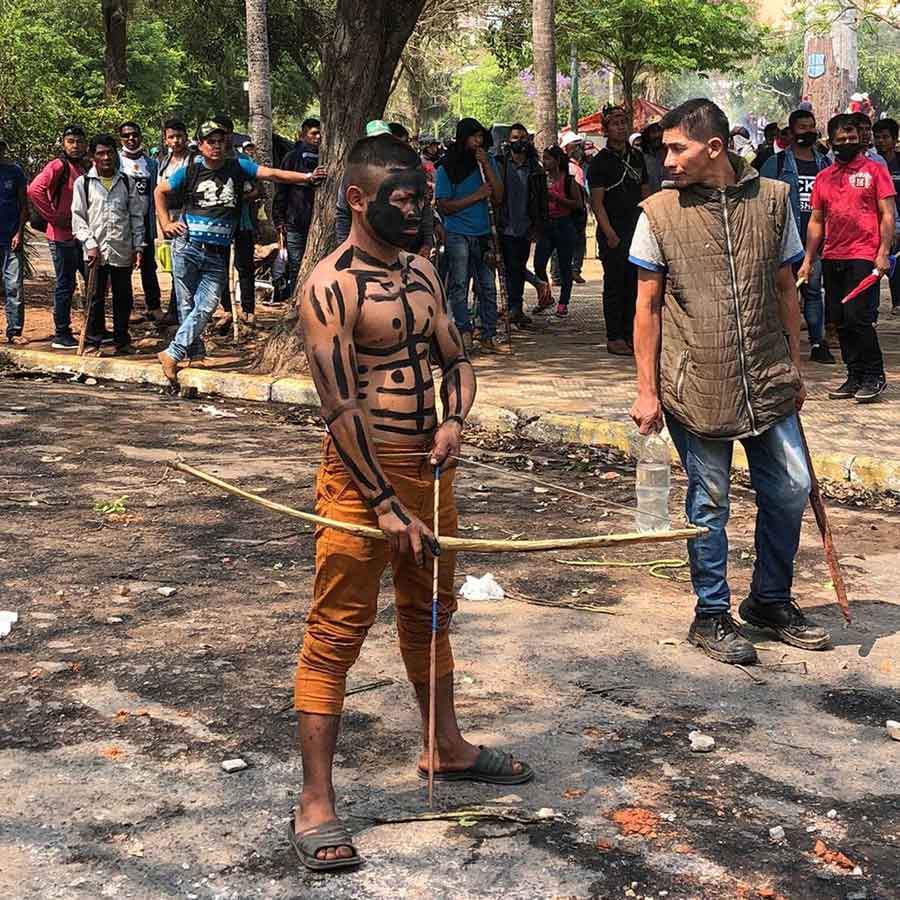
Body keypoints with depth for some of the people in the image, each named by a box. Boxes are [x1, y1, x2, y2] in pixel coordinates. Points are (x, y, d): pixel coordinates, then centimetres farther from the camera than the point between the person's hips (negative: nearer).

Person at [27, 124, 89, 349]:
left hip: (83, 235, 8)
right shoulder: (58, 166, -11)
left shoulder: (87, 169, 12)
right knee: (65, 285, -2)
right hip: (63, 236, -8)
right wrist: (53, 218, -19)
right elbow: (35, 189, -24)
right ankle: (61, 335, 6)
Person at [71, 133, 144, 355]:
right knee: (96, 298, 1)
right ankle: (92, 342, 10)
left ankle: (122, 341, 18)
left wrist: (138, 246, 3)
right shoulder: (83, 183, 3)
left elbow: (137, 216, 9)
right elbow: (78, 218, 1)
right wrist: (90, 244, -9)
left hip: (123, 251, 2)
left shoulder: (127, 182, 8)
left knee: (123, 298, 8)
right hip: (96, 251, -2)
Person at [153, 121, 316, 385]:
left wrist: (305, 177, -14)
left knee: (206, 307, -10)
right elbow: (160, 191, 18)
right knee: (187, 305, 0)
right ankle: (196, 356, 10)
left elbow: (270, 173, -4)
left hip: (218, 254, 1)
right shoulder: (190, 171, 4)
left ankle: (172, 354, -6)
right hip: (187, 247, -1)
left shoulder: (238, 168, 6)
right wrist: (166, 224, 8)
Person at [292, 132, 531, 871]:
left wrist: (454, 420, -6)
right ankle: (316, 803, 1)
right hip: (362, 473, -8)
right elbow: (341, 407, -20)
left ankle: (447, 748, 40)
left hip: (429, 468, 8)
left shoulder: (423, 271, 9)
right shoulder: (331, 288, -15)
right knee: (337, 633, -4)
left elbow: (455, 359, 16)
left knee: (430, 615, 22)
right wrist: (385, 505, -22)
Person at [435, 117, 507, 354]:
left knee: (488, 286, 2)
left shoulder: (488, 163, 9)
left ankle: (489, 337, 6)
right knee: (459, 285, -6)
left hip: (483, 233, 4)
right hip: (458, 234, -4)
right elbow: (444, 206, -5)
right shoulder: (446, 168, -2)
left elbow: (498, 198, 0)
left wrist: (486, 166, -8)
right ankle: (464, 333, -3)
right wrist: (476, 196, -11)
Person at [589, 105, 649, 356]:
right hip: (613, 234, -6)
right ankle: (614, 338, 2)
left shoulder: (637, 157, 13)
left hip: (637, 231, 6)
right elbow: (597, 202, -9)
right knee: (615, 286, -2)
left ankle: (629, 334, 16)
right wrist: (609, 233, -17)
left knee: (634, 285, 8)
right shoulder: (600, 161, -5)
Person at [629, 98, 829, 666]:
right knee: (710, 503, 5)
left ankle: (770, 601, 28)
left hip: (767, 383, 3)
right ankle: (712, 615, 22)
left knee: (791, 489, 7)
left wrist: (794, 369, 11)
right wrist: (647, 390, -4)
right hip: (696, 386, -3)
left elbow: (785, 289, 10)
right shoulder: (660, 213, -4)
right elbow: (648, 306, -1)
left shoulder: (772, 199, 1)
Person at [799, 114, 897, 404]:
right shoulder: (823, 177, 13)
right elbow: (816, 221, 17)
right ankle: (855, 377, 17)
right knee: (840, 322, 7)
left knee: (858, 318, -11)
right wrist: (808, 260, 11)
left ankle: (874, 377, 2)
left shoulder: (875, 170, 1)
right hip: (832, 259, 5)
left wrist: (883, 253, -12)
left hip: (864, 257, -5)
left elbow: (888, 214, -3)